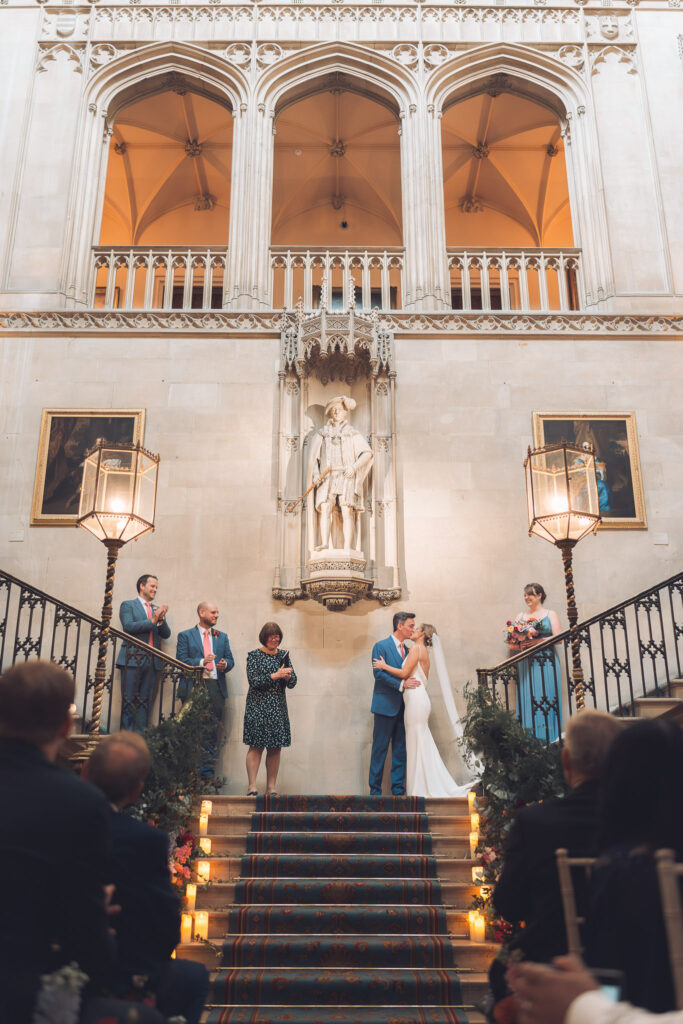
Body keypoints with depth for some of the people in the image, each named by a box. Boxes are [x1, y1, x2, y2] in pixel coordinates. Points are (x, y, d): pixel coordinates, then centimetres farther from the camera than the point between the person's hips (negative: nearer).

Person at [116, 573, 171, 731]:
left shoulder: (156, 610, 21)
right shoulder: (128, 605, 7)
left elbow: (166, 634, 12)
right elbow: (128, 626, -10)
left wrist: (161, 619, -5)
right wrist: (152, 621, -13)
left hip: (153, 661, 5)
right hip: (132, 659, -5)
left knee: (146, 702, 2)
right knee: (129, 701, -4)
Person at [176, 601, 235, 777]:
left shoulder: (222, 637, 20)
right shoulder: (185, 636, 8)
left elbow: (230, 659, 17)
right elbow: (181, 660, -2)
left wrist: (225, 664, -6)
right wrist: (201, 662, -15)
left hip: (216, 687, 3)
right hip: (193, 687, -3)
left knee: (212, 730, 0)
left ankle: (208, 770, 5)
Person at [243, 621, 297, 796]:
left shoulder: (283, 655, 13)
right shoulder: (254, 655, 0)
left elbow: (293, 683, 11)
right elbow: (253, 681, -10)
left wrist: (287, 677, -11)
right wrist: (275, 675, -15)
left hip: (278, 708, 4)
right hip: (258, 707, -4)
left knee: (276, 748, 3)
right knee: (256, 747, -6)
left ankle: (271, 787, 8)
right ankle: (252, 786, -2)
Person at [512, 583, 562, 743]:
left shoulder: (551, 615, 7)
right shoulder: (520, 616, 17)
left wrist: (535, 640, -14)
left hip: (547, 662, -3)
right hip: (526, 663, 3)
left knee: (547, 698, -6)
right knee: (528, 699, -2)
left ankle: (549, 739, -1)